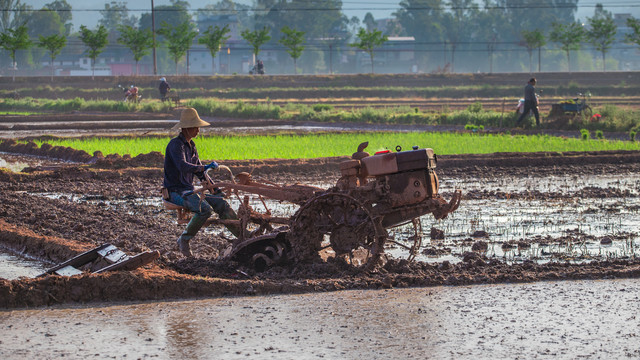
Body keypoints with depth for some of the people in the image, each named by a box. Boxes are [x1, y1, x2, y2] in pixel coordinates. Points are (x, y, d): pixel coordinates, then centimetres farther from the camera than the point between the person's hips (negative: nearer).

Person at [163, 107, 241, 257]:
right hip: (175, 191, -9)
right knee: (205, 209, -30)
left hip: (189, 191, 9)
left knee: (222, 204, -3)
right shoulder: (176, 144, -13)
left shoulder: (191, 145, 15)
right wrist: (206, 167, -29)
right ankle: (184, 240, -15)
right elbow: (183, 166, -31)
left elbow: (199, 172, 22)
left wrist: (216, 189, 16)